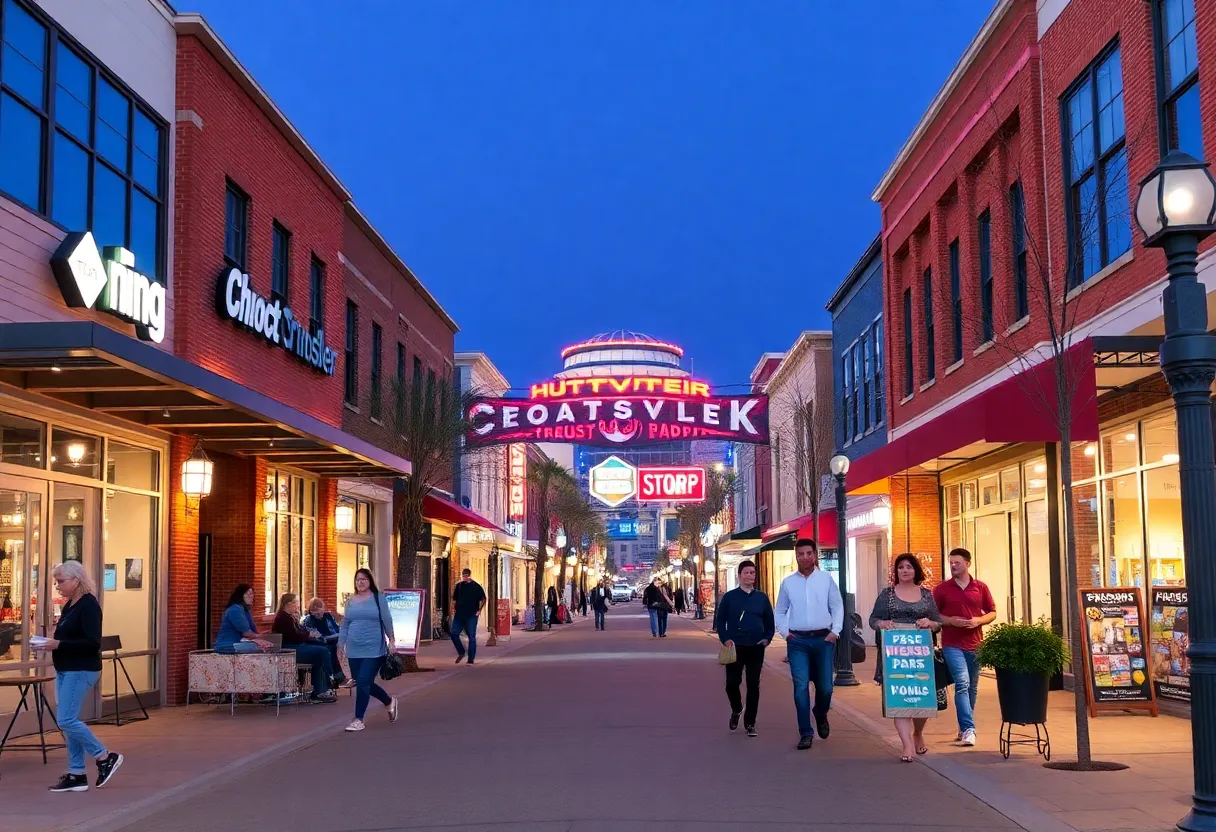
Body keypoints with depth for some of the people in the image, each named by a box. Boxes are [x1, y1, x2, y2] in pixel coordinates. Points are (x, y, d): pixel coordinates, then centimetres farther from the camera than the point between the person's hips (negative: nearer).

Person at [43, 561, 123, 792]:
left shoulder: (89, 605, -15)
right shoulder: (69, 605, 13)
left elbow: (93, 643, -21)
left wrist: (59, 645, -24)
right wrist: (49, 643, 2)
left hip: (81, 670, -9)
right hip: (65, 670, 9)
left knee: (66, 720, -12)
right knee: (69, 721, 8)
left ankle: (105, 757, 1)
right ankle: (76, 775, 13)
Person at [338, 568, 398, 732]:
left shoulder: (378, 598, -2)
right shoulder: (350, 601, 9)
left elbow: (387, 621, 0)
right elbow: (345, 624, 13)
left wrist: (391, 640, -2)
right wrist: (340, 644, 8)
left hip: (373, 649, -5)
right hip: (354, 650, 5)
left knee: (363, 683, -10)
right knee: (364, 684, 9)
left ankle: (358, 720, 0)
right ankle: (389, 701, 34)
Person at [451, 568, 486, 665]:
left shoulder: (476, 586, -3)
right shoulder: (459, 586, 8)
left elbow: (483, 599, 0)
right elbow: (454, 598, 18)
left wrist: (479, 610, -8)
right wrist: (454, 609, 7)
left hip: (471, 616, -4)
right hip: (459, 615, 4)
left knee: (472, 637, -1)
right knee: (454, 633, -1)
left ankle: (471, 659, 4)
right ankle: (461, 652, 21)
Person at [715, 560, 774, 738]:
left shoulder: (761, 597, 6)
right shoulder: (729, 597, 1)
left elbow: (770, 621, 12)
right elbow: (720, 620, 3)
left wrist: (767, 638, -2)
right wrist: (725, 639, -9)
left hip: (756, 648, 1)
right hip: (735, 648, -1)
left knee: (753, 685, 1)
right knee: (732, 683, -2)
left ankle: (750, 723, 10)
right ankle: (737, 709, 28)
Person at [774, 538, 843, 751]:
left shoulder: (826, 578, 3)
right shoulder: (788, 582, 5)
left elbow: (837, 607, 5)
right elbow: (779, 611, 13)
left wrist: (835, 631, -4)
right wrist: (785, 632, 1)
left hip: (823, 639, 0)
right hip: (798, 641, 0)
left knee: (825, 686, 4)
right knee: (801, 687, -6)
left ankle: (821, 715, 36)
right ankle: (805, 733, 1)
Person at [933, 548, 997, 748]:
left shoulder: (981, 587, 7)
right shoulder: (942, 589, 2)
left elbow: (992, 612, 12)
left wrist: (978, 621, -8)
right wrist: (950, 621, -12)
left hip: (975, 644, 3)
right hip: (952, 645, -3)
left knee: (972, 688, 11)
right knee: (962, 684, -16)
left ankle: (964, 727, 25)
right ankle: (968, 729, -19)